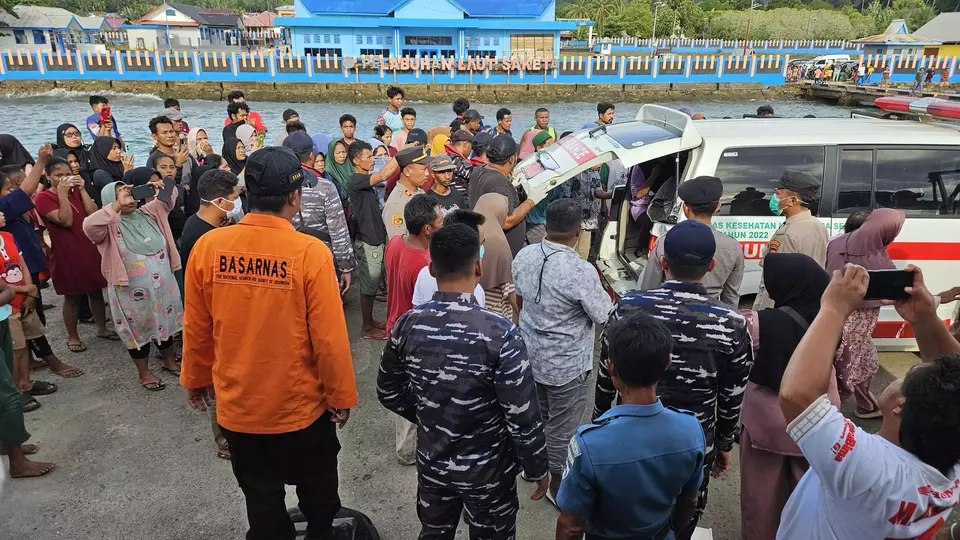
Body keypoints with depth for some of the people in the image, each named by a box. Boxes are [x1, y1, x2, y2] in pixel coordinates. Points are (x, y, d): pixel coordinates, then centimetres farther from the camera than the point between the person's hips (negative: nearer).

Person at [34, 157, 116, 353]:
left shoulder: (76, 191, 10)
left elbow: (94, 214, -5)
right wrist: (62, 193, -21)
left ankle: (102, 329, 27)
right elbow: (66, 221, -22)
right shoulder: (43, 198, -9)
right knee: (72, 297, 5)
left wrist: (82, 189, -9)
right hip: (66, 254, -5)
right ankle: (72, 337, 19)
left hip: (90, 248, 5)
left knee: (96, 292, 13)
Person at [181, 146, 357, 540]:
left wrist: (195, 379, 16)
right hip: (301, 404, -2)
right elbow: (329, 338, -17)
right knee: (317, 492, 25)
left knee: (261, 501, 23)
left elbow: (196, 328, -1)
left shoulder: (208, 246, -12)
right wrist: (342, 395, -2)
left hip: (237, 404, 3)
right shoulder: (310, 252, -21)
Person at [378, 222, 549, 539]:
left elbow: (389, 394, 1)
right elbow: (523, 416, -21)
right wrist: (537, 468, -4)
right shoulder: (499, 332, -27)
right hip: (488, 470, -3)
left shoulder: (408, 325, -14)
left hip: (432, 463, 4)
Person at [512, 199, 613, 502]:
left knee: (535, 413, 26)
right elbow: (605, 317, -16)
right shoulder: (581, 272, -29)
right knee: (562, 426, 14)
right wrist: (609, 299, 4)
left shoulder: (524, 256, -9)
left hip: (530, 355, 6)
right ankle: (556, 483, 33)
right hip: (567, 365, -6)